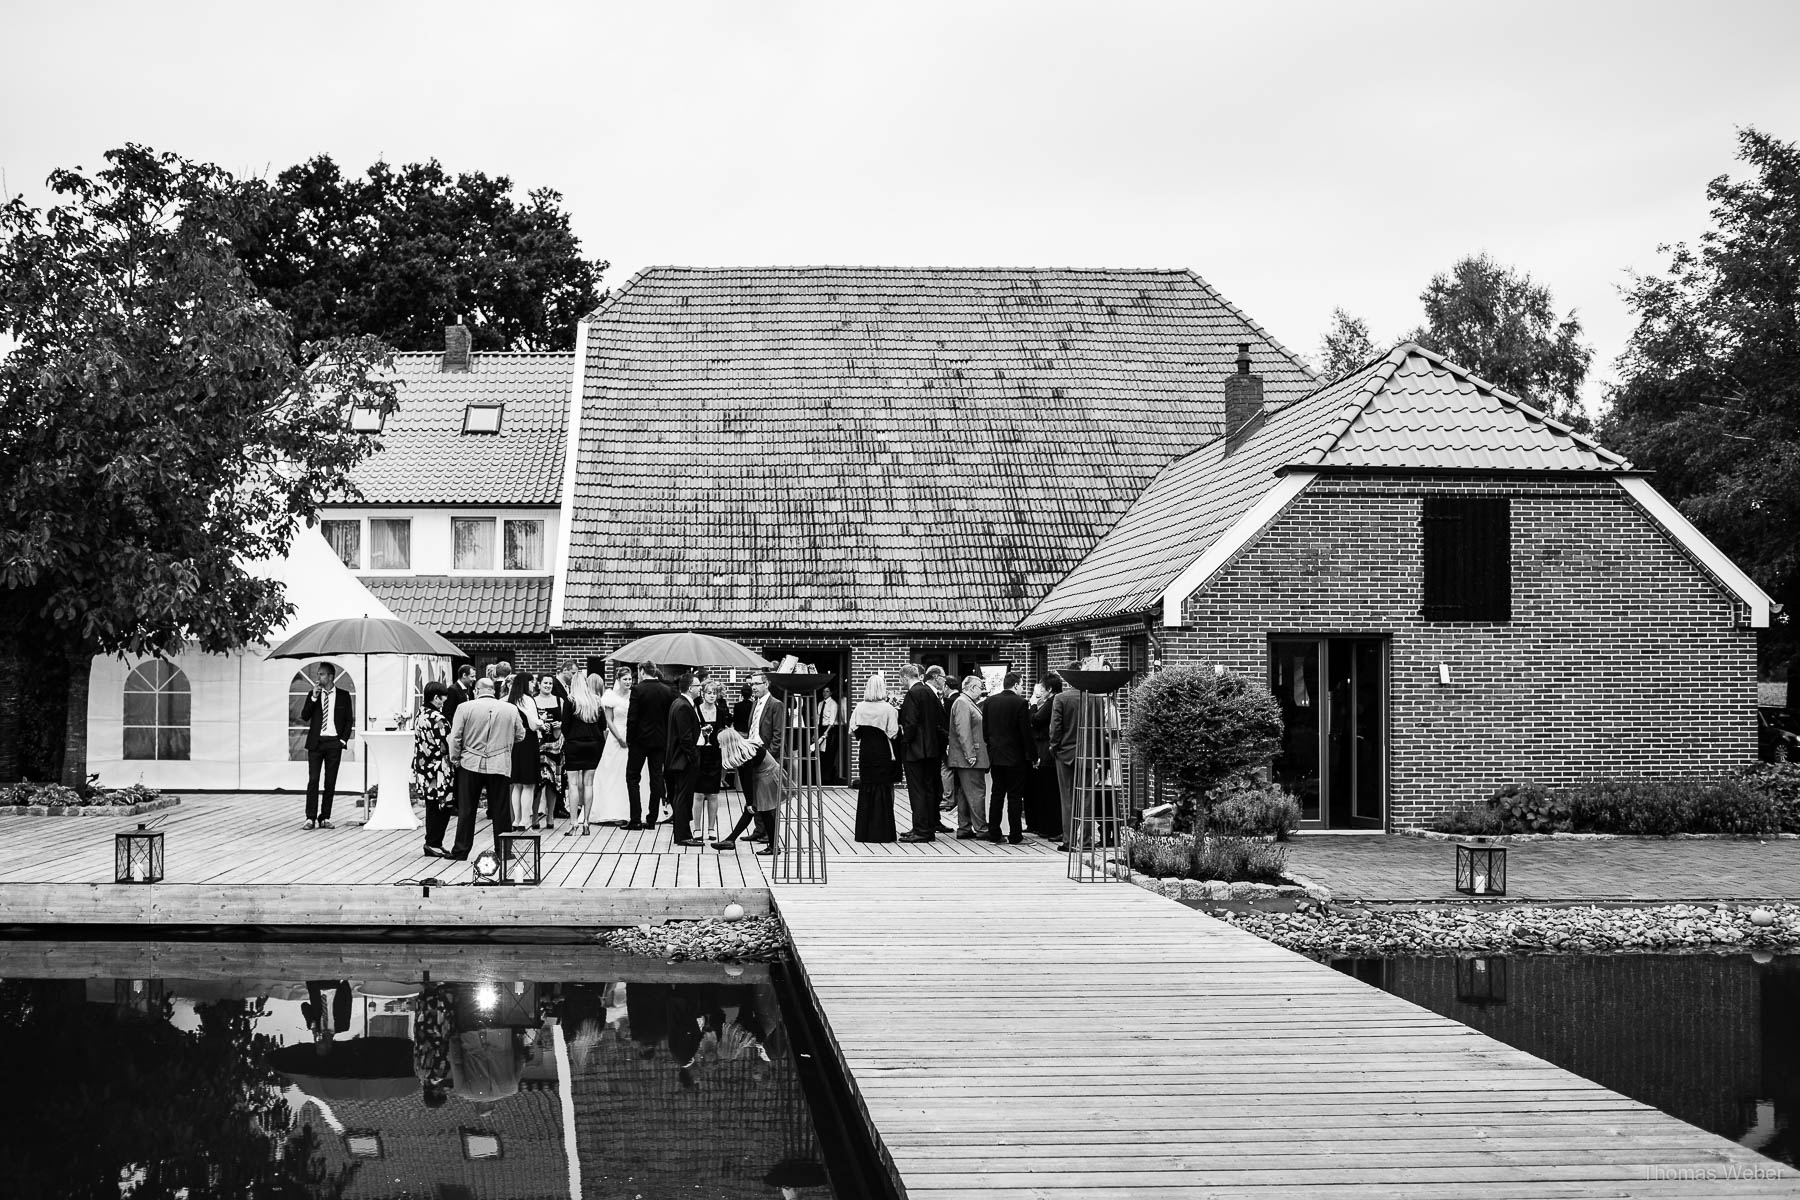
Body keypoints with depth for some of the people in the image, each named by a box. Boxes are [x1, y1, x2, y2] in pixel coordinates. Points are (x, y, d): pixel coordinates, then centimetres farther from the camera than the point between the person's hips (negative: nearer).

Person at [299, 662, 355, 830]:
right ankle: (311, 818, -5)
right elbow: (304, 717, 0)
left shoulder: (344, 696, 6)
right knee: (313, 780, -6)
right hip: (315, 742, 0)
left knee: (330, 782, 1)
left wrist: (343, 739, -3)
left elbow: (349, 720, 8)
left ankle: (325, 818, 7)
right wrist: (314, 697, -9)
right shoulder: (313, 695, 9)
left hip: (334, 742, 0)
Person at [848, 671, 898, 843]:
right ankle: (881, 831, 2)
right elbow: (893, 733, -12)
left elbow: (852, 732, -1)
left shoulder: (860, 707, -3)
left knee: (865, 789, 10)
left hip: (865, 753, 3)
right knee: (882, 789, 3)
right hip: (883, 753, -3)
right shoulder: (888, 708, -11)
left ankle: (864, 831, 12)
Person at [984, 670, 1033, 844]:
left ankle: (993, 833, 13)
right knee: (1015, 795, 0)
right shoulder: (1020, 703, -14)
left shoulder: (990, 701, 3)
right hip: (1015, 756, -5)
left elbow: (984, 728, 7)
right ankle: (1015, 835, 2)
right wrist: (1033, 755, -6)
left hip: (995, 756, 5)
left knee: (997, 794, 12)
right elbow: (1026, 731, -13)